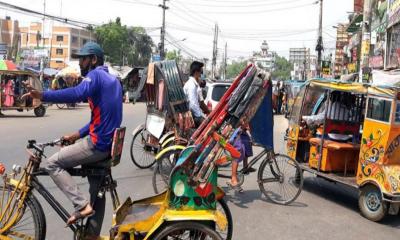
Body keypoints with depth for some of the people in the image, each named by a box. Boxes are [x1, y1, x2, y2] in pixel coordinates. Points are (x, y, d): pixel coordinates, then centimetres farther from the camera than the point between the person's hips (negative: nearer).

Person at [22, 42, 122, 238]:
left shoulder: (95, 75, -10)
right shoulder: (112, 79, 19)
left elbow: (77, 94, -32)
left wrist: (42, 95, -38)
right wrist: (78, 134, 17)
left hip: (98, 144, -9)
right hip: (110, 143, 9)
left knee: (53, 164, 0)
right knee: (97, 188, 19)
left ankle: (82, 205, -6)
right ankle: (93, 233, 27)